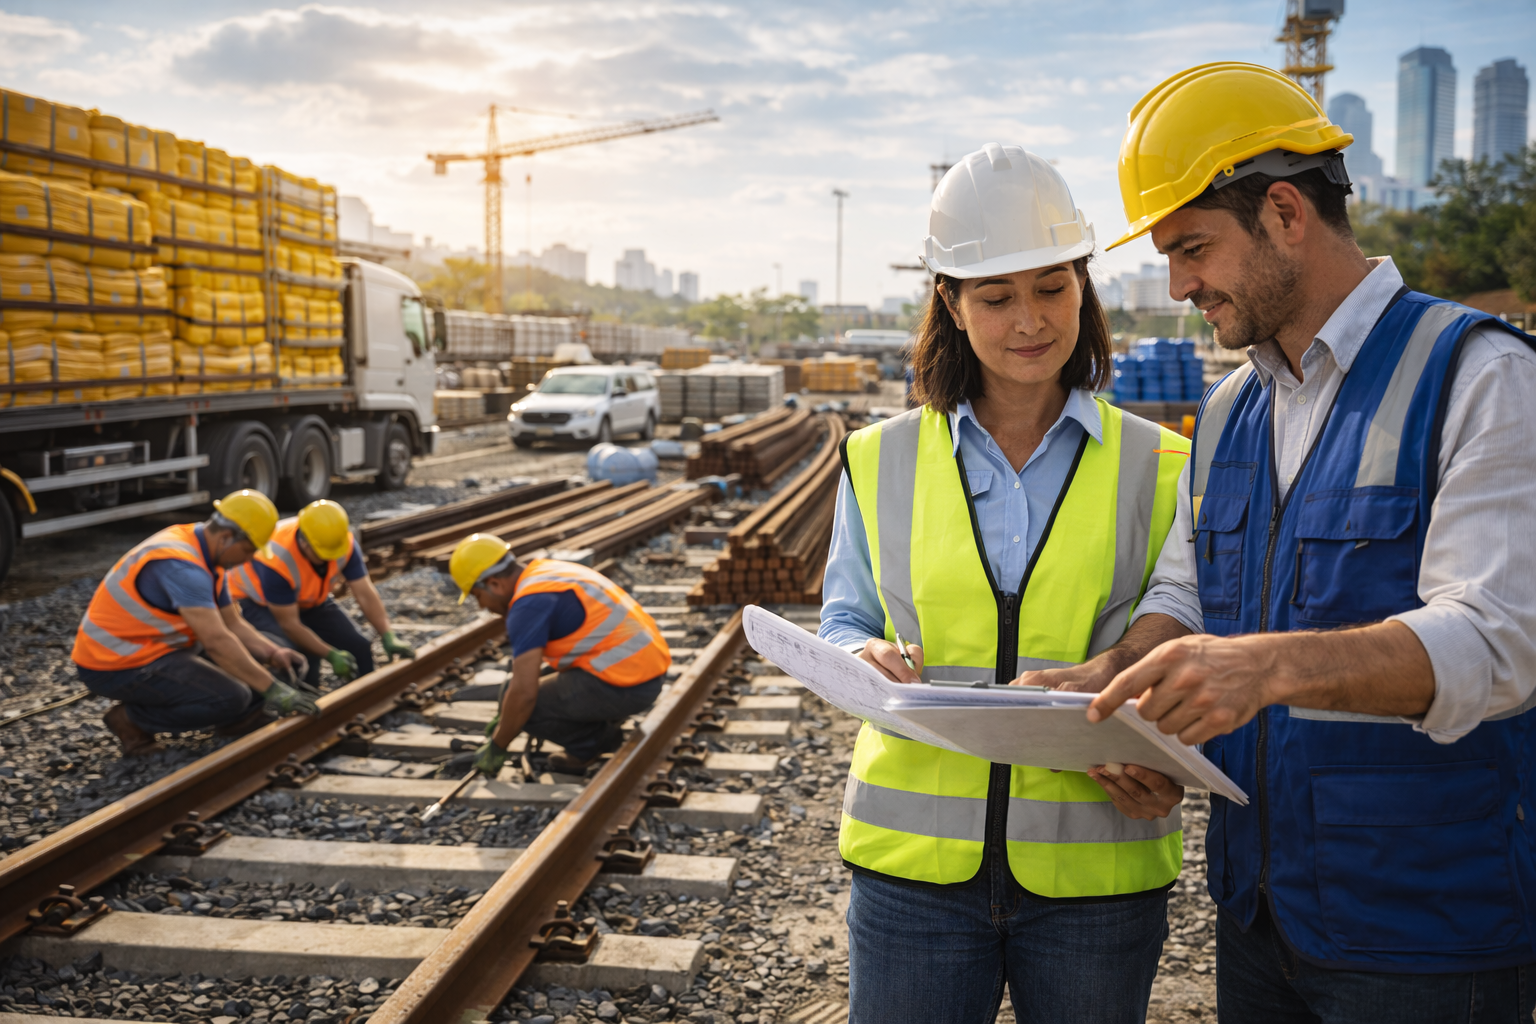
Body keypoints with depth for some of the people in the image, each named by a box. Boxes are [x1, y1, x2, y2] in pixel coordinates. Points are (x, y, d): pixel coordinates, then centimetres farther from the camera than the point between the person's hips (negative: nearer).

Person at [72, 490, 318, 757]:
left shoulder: (207, 555, 4)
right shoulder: (180, 566, -28)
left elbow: (232, 624, 10)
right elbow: (217, 641, -35)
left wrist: (273, 654, -6)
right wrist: (272, 690, -32)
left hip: (145, 644, 10)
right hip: (117, 666, -10)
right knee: (231, 698, -20)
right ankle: (131, 719, -7)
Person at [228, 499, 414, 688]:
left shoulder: (346, 544, -24)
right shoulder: (278, 558, -38)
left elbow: (365, 594, -19)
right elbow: (289, 624, -31)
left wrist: (388, 637, -30)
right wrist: (331, 656, -29)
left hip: (309, 601, 6)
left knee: (358, 646, -8)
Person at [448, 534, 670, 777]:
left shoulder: (528, 604, -14)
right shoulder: (550, 573, 17)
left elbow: (523, 692, -18)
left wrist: (496, 747, -3)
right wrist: (504, 720, 32)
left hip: (621, 685, -10)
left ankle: (597, 739, 6)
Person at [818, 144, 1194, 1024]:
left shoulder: (1158, 467, 3)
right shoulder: (881, 461, 5)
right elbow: (845, 619, 12)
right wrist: (866, 658, -11)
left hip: (1097, 868, 0)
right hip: (916, 861, 1)